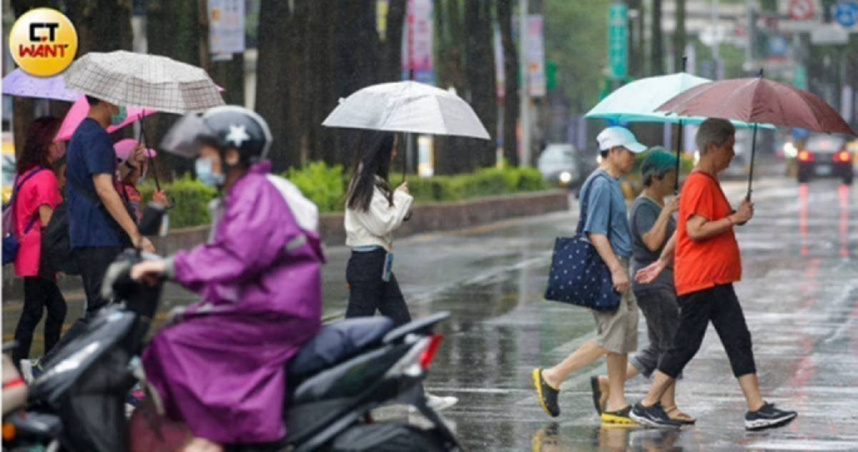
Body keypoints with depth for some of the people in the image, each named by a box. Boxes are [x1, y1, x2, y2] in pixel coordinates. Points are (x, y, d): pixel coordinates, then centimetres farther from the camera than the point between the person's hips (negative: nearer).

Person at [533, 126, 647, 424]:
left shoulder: (611, 184, 18)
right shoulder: (601, 185, -13)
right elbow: (595, 232, -20)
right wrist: (616, 269, -25)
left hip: (616, 270, 10)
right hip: (606, 268, -10)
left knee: (624, 338, 7)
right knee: (611, 337, -12)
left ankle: (617, 405, 7)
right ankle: (552, 378, -4)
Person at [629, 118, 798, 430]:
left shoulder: (709, 183, 18)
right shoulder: (700, 184, -14)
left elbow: (683, 229, 22)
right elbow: (695, 230, -24)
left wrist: (663, 262, 26)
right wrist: (735, 219, -19)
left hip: (716, 281, 10)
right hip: (701, 281, -10)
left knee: (738, 340, 4)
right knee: (686, 344, -4)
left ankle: (757, 410, 2)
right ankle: (648, 406, 5)